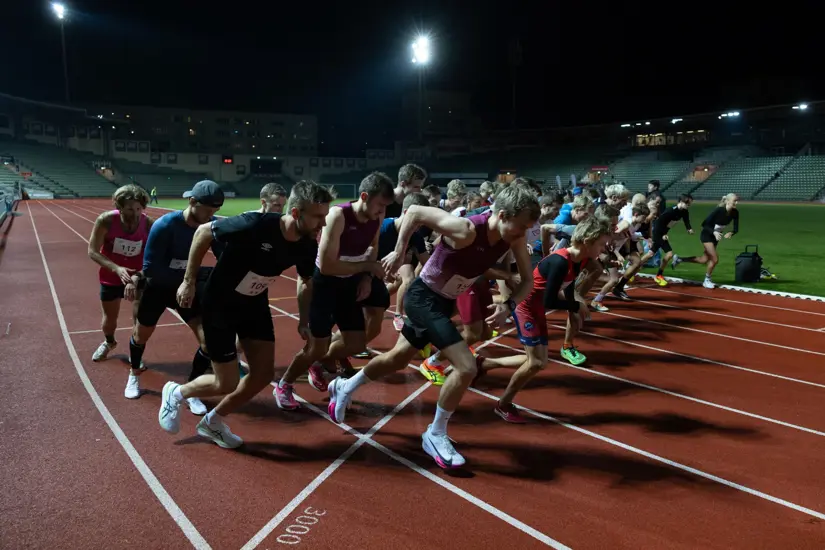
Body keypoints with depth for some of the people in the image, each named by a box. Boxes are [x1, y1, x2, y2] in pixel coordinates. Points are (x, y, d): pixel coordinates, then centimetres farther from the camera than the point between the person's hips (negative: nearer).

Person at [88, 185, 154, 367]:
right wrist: (117, 269, -34)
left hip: (138, 276, -1)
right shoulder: (106, 220, -25)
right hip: (111, 277, 1)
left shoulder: (148, 224, -24)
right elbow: (93, 251, -20)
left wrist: (136, 280, -34)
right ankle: (109, 342, 50)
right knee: (109, 318, 17)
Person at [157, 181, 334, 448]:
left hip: (255, 305, 6)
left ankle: (213, 422, 26)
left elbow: (308, 282, 7)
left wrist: (304, 319, 2)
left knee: (264, 373, 4)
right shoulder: (254, 225, -34)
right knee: (227, 384, -2)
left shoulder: (307, 245, -15)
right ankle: (175, 393, 29)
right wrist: (189, 282, -15)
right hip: (220, 304, -6)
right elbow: (203, 232, -19)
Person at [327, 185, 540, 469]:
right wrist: (399, 252, -19)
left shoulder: (514, 237, -13)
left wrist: (509, 305, -21)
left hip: (444, 301, 8)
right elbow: (414, 212, -24)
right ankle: (435, 435, 5)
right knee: (467, 366, -17)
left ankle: (344, 388, 47)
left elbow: (527, 279, -3)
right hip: (423, 297, -8)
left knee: (397, 359, 23)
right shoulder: (467, 230, -33)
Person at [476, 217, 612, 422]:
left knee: (537, 361, 11)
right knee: (536, 362, -11)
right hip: (525, 304, -9)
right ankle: (503, 405, 9)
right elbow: (549, 301, -28)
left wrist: (573, 313, 5)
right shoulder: (560, 262, -30)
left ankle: (483, 363, 24)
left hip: (537, 308, 9)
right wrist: (576, 307, -15)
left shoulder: (582, 260, -3)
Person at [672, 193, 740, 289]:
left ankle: (678, 259, 26)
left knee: (704, 260, 10)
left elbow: (736, 229, -6)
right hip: (706, 235, -7)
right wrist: (714, 232, -37)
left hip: (716, 236, 7)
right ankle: (707, 280, 11)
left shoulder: (735, 213, -10)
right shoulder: (719, 210, -27)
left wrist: (730, 233, -27)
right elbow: (704, 224, -23)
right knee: (715, 259, -12)